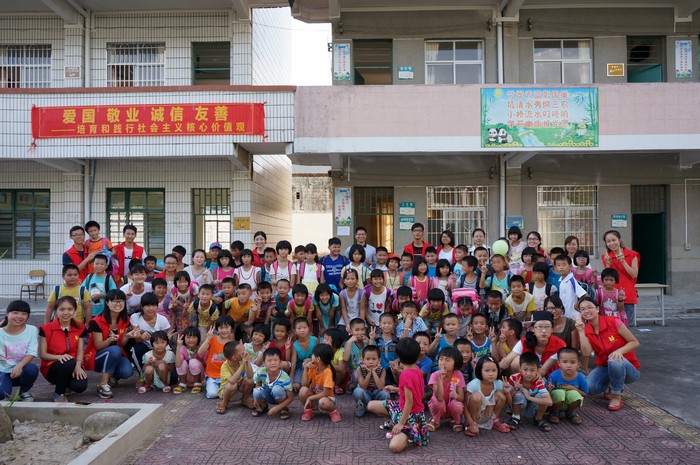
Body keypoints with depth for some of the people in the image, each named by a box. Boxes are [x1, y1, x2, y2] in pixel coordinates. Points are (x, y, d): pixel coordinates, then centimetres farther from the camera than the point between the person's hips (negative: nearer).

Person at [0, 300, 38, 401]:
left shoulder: (32, 330, -6)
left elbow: (31, 353, -12)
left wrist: (19, 366, -30)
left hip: (21, 370, 1)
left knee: (32, 368, -34)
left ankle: (24, 392, 0)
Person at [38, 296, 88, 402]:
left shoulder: (80, 328, 4)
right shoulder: (46, 329, -4)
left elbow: (80, 352, -2)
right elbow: (42, 354, -5)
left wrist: (78, 366, -24)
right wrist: (59, 357, -25)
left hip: (72, 367, 3)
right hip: (52, 367, -2)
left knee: (80, 386, -30)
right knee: (69, 362, -37)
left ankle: (66, 383, 10)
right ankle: (59, 393, -10)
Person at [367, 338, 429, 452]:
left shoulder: (406, 374, -29)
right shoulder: (416, 369, -3)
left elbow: (409, 402, -26)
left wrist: (401, 423, -18)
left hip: (410, 414, -9)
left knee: (394, 446, -28)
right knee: (371, 405, 9)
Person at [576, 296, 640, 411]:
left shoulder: (613, 321, -15)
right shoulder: (586, 331, -4)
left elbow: (635, 342, -12)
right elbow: (586, 353, -19)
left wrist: (620, 351, -29)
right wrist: (581, 331, -23)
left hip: (628, 368, -3)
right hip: (604, 368, 3)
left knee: (614, 361, -39)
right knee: (590, 386, -27)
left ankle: (616, 396, -12)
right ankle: (611, 384, 9)